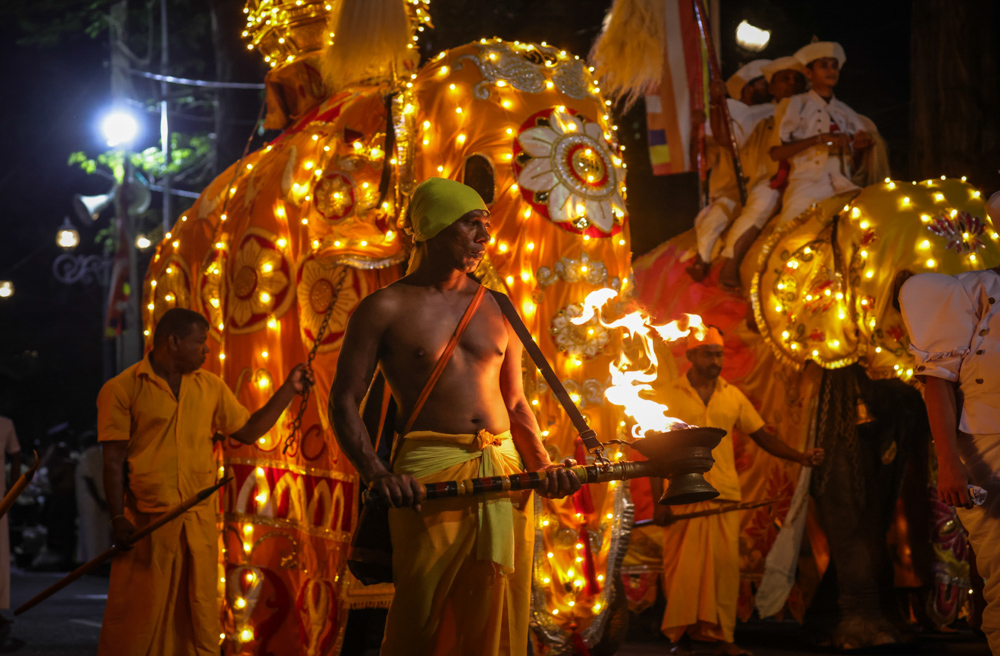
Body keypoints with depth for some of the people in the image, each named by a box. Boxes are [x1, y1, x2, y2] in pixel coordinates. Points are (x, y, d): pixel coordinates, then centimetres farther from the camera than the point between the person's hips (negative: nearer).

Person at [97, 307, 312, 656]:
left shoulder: (210, 386, 12)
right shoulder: (123, 388, -4)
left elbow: (249, 430, 17)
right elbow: (113, 460, -6)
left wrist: (289, 389, 10)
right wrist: (118, 519, -12)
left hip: (199, 522, 5)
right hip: (146, 520, -5)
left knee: (201, 614, 5)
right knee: (137, 616, -2)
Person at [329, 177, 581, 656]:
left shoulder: (497, 309, 16)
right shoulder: (385, 310, 3)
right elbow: (345, 400, 0)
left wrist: (543, 466, 1)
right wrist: (375, 473, -15)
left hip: (507, 472, 4)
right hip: (431, 472, -4)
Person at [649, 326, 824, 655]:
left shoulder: (732, 396, 11)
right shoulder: (666, 394, 2)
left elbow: (762, 436, 12)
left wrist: (800, 457, -3)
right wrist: (658, 502, -5)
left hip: (725, 495, 3)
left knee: (725, 565, -3)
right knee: (684, 567, -3)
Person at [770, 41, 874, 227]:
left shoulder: (846, 113, 23)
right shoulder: (796, 105, 11)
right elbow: (775, 152, -2)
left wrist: (859, 148, -3)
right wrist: (819, 139, -12)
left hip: (843, 185, 4)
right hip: (807, 182, -4)